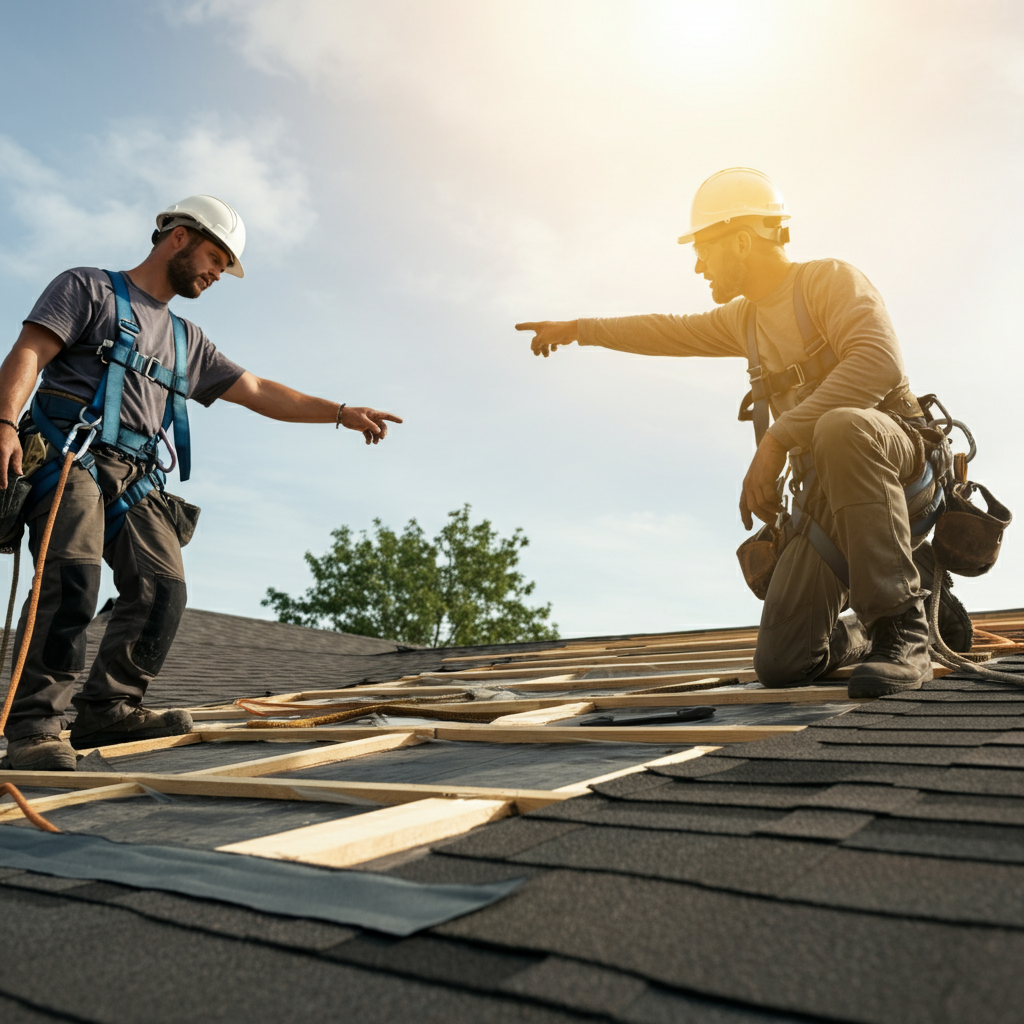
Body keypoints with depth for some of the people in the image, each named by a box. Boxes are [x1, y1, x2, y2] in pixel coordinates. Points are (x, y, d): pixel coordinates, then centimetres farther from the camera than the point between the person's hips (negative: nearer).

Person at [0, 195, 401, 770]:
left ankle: (108, 708, -5)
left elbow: (259, 393, 25)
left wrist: (341, 412, 18)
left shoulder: (187, 341, 29)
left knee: (163, 588, -12)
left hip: (136, 479, 6)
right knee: (73, 576, -26)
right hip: (68, 455, -6)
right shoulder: (89, 289, 12)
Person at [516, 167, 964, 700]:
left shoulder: (830, 278, -8)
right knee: (780, 665, -6)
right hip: (827, 493, 6)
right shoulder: (746, 317, 17)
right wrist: (577, 328, 35)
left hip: (894, 456, -6)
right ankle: (866, 635, 27)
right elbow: (669, 332, 30)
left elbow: (878, 362, -27)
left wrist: (776, 438, -32)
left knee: (839, 428, -43)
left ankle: (901, 629, -31)